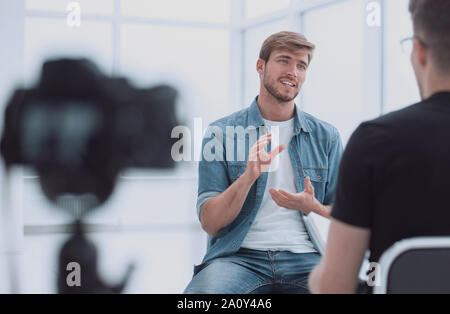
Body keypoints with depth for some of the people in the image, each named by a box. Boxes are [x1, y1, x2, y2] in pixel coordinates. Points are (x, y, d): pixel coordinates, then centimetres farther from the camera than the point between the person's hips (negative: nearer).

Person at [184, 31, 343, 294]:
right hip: (239, 256, -2)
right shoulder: (221, 133, 7)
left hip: (306, 257, 2)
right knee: (203, 291, -35)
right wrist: (248, 177, -16)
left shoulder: (326, 136, 14)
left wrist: (312, 207, -8)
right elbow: (209, 223, 1)